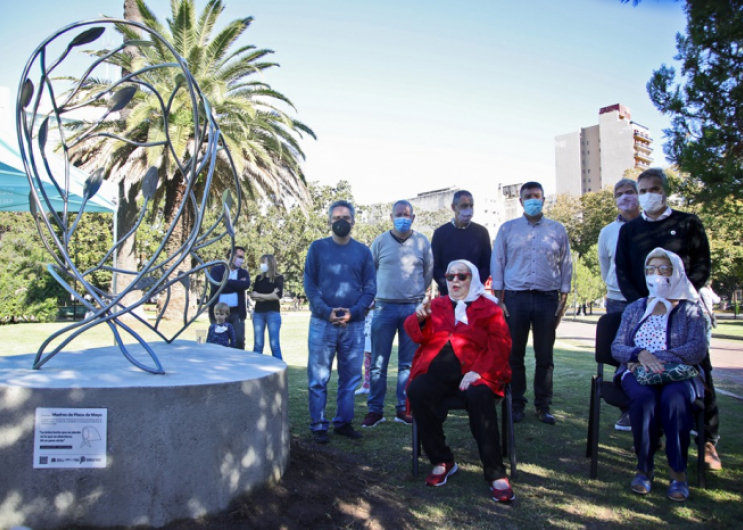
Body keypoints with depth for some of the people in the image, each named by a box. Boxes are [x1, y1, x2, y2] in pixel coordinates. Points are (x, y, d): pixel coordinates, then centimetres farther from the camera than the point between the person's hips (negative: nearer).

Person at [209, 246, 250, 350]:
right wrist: (237, 285, -9)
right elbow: (216, 286, -13)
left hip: (237, 313, 2)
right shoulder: (216, 269, 5)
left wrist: (226, 281, -10)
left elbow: (245, 285, -11)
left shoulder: (244, 273, 12)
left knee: (239, 340, -5)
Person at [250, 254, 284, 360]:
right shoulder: (259, 278, 11)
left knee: (274, 344, -4)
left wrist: (259, 295, -3)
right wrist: (269, 296, -10)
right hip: (258, 313, 3)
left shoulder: (278, 278, 0)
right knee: (258, 344, 3)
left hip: (273, 313, -3)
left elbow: (278, 295, -12)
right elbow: (252, 296, 3)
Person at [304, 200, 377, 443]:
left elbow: (370, 288, 5)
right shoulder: (317, 248, 5)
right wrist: (327, 312, -12)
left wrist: (352, 312, -10)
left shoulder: (363, 251, 8)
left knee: (350, 377, 7)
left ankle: (343, 421, 20)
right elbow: (309, 285, 1)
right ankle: (318, 426, 10)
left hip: (353, 324, 2)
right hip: (322, 322, -1)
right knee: (319, 377, 1)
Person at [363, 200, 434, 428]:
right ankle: (375, 409, 9)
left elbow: (428, 271, 15)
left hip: (413, 308, 1)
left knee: (408, 363, 6)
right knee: (378, 362, 0)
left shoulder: (422, 242, 5)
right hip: (385, 307, -1)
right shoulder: (380, 241, 3)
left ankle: (403, 409, 16)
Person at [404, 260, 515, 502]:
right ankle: (442, 461, -14)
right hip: (437, 370, 2)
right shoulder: (437, 304, 21)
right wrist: (420, 317, -15)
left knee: (479, 396, -35)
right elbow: (418, 335, 9)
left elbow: (500, 345, 1)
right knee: (416, 391, -29)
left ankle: (495, 474, -25)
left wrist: (479, 371, -16)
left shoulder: (488, 307, 13)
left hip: (472, 371, -2)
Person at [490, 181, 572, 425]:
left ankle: (543, 406, 16)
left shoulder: (557, 230, 9)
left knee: (545, 356, 5)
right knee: (514, 354, 4)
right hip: (515, 297, 0)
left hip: (547, 298, 1)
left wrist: (563, 300, 4)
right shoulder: (507, 229, 7)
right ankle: (516, 404, 15)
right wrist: (499, 300, -1)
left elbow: (565, 266, 10)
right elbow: (497, 264, 5)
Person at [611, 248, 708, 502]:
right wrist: (640, 354, -14)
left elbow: (698, 349, -6)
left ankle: (678, 471, -24)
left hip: (679, 374, -1)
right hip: (638, 373, 1)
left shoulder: (690, 309, 11)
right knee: (644, 397, -33)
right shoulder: (634, 309, 19)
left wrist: (659, 358, -17)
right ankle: (644, 467, -19)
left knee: (674, 398, -36)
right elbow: (616, 347, 8)